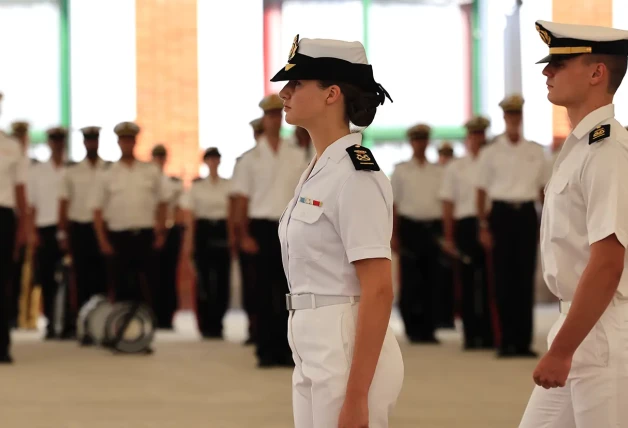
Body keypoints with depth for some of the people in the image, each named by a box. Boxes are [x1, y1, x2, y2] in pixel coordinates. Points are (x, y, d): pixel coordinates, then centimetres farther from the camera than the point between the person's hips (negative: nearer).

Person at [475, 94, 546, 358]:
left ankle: (524, 341, 4)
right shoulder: (491, 152, 2)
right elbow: (482, 191, 2)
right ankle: (506, 341, 4)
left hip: (527, 214, 2)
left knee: (526, 278, 0)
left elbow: (543, 188, 13)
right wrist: (483, 227, -4)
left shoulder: (535, 152, 10)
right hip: (502, 214, -2)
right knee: (504, 278, -2)